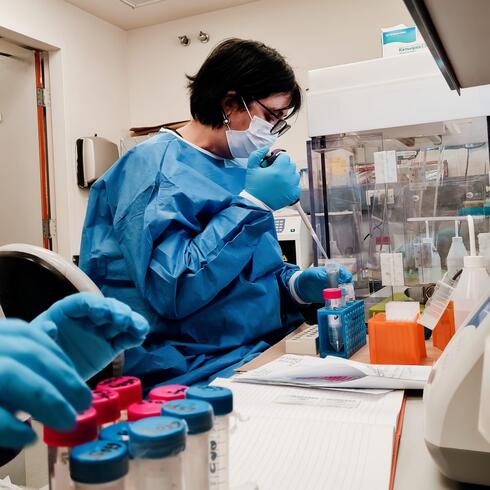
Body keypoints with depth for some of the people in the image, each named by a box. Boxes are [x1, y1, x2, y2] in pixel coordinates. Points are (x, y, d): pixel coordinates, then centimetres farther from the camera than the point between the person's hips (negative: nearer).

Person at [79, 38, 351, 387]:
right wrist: (252, 203, -21)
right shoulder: (155, 166, -13)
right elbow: (171, 293, -25)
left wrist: (297, 284, -2)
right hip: (192, 369, -8)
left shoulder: (239, 170, 12)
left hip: (263, 349, 8)